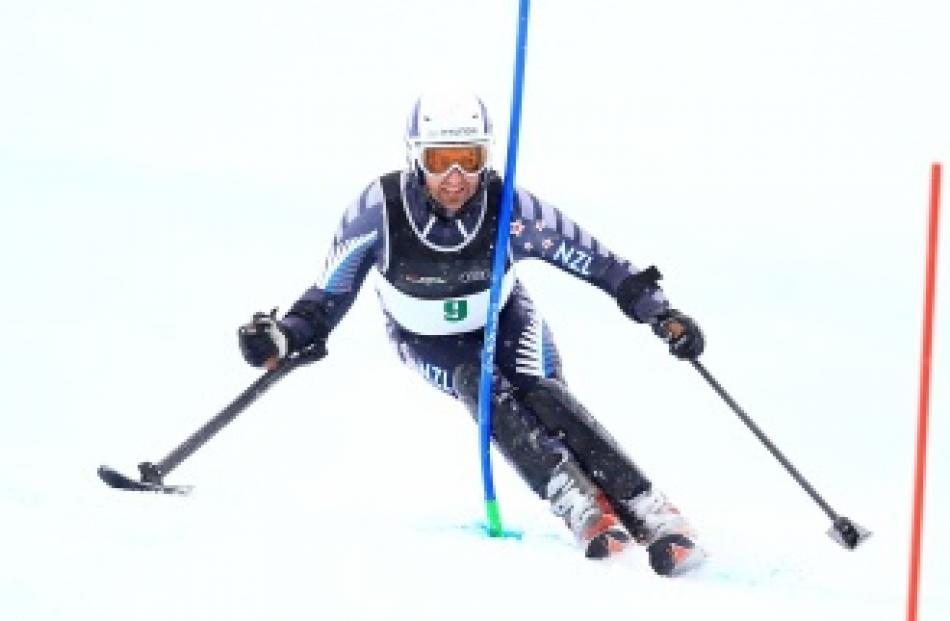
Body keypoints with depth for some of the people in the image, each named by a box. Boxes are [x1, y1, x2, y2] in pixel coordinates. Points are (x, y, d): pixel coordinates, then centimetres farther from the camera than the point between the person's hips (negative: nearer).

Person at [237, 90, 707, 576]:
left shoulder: (510, 208, -30)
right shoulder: (380, 209, -31)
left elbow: (596, 260, -21)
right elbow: (331, 291, -20)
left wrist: (660, 313, -26)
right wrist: (287, 336, -35)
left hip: (503, 319, 0)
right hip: (427, 339, 1)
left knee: (541, 393, -26)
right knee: (485, 391, -28)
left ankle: (647, 512, -30)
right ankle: (580, 505, -34)